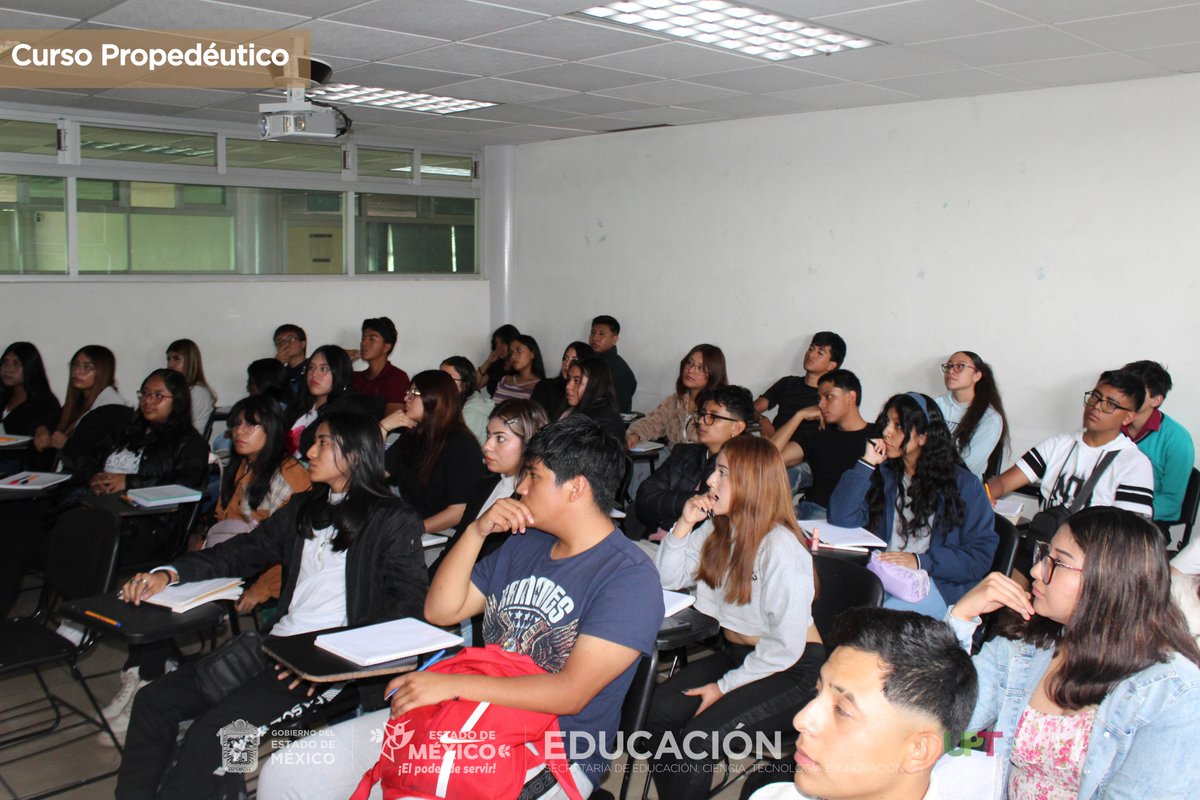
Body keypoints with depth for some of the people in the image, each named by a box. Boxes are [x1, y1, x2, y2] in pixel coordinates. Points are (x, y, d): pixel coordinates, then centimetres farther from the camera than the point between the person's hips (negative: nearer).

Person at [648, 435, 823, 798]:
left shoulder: (781, 549, -22)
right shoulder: (717, 529, 1)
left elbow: (786, 647, -20)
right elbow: (669, 579, 3)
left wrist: (724, 686, -15)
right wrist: (684, 525, -10)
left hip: (788, 671, -7)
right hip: (734, 651, 7)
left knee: (696, 738, -23)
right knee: (659, 708, -16)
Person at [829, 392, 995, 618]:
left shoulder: (963, 485, 4)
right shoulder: (884, 474, 15)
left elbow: (981, 556, -3)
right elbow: (840, 519, 1)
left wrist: (921, 562, -15)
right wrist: (866, 464, -1)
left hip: (938, 584, -3)